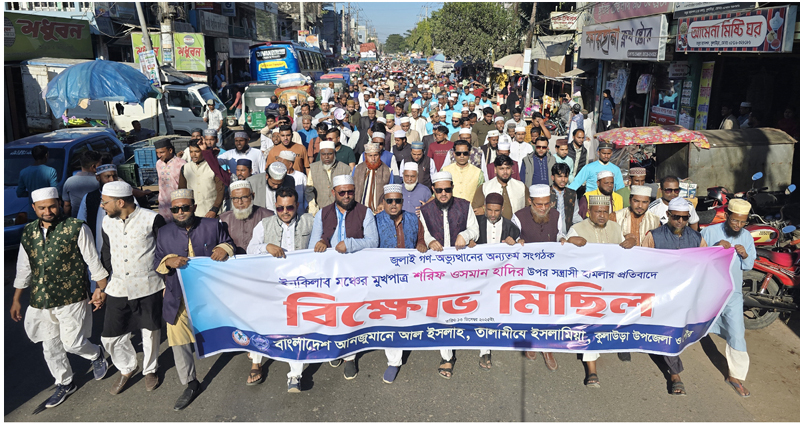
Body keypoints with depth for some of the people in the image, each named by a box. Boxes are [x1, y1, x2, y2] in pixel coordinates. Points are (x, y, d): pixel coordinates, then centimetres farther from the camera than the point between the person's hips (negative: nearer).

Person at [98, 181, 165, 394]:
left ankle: (150, 370, 37)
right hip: (118, 289, 4)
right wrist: (102, 285, 14)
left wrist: (168, 283, -5)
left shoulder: (152, 219, -13)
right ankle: (126, 368, 34)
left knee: (150, 333, 11)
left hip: (148, 288, -4)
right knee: (110, 337, 5)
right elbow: (106, 255, 16)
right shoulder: (107, 222, 3)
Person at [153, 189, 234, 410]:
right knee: (178, 339, 4)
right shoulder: (164, 233, 1)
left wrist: (224, 249, -18)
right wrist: (168, 261, -17)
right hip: (179, 297, 2)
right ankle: (190, 384, 21)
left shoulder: (212, 225, -5)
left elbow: (229, 243, 6)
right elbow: (156, 263, 6)